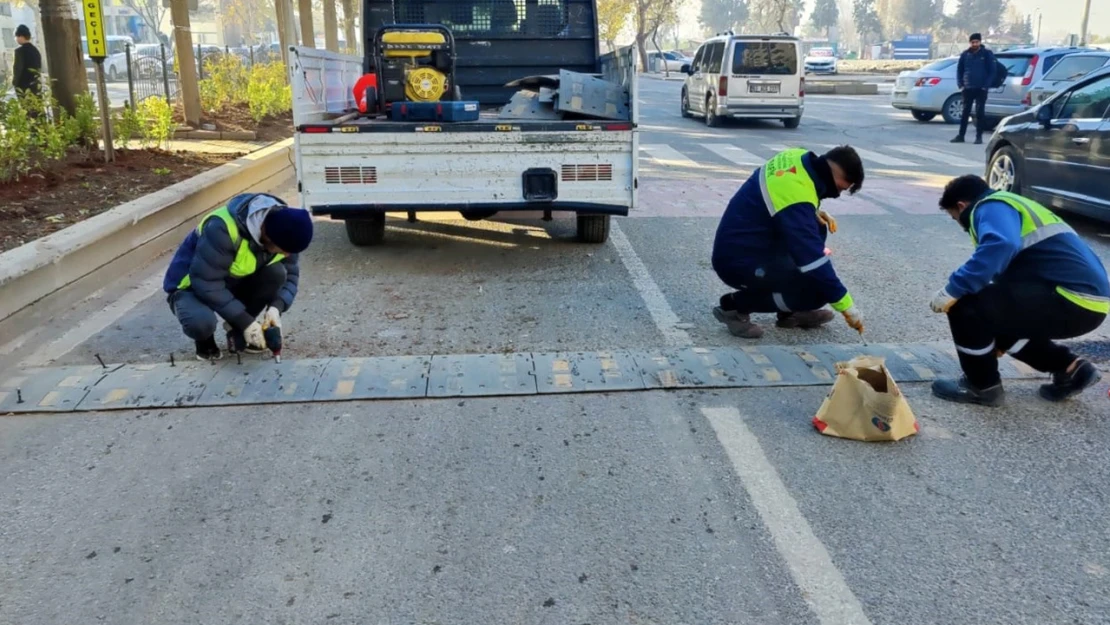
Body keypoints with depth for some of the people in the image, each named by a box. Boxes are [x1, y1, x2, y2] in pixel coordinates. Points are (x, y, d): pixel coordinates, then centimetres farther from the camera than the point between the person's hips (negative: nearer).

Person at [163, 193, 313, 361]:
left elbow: (290, 274, -8)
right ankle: (205, 341, 1)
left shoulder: (281, 229, -16)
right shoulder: (222, 229, -37)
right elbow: (206, 284, -34)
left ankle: (238, 332, -1)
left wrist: (276, 307, -27)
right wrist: (245, 321, -32)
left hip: (233, 283, 6)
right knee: (201, 322, -38)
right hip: (192, 286, -5)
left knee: (276, 273, -23)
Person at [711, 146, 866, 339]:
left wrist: (813, 212, 4)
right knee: (817, 290, -14)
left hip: (741, 242, 10)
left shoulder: (798, 158, -1)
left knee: (816, 229, 13)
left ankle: (790, 311, 16)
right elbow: (813, 260, -26)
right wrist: (846, 306, -19)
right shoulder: (796, 192, -27)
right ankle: (736, 305, -2)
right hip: (738, 261, -10)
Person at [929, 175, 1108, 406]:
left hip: (1073, 299, -10)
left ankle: (982, 386, 6)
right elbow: (1009, 272, 37)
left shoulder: (991, 208, -3)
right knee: (999, 315, 26)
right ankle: (1069, 369, 23)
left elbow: (1001, 247, -29)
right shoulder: (1011, 206, 28)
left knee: (965, 305, -11)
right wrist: (998, 341, 46)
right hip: (1087, 298, 10)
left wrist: (953, 290, -23)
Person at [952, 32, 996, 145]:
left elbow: (992, 71, -1)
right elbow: (959, 70, 10)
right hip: (967, 88, 3)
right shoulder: (965, 54, 6)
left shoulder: (987, 53, -1)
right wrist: (960, 84, 0)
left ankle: (979, 136, 2)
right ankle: (961, 135, 11)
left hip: (981, 89, -3)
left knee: (980, 113, -2)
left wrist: (986, 85, -10)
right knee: (965, 112, 6)